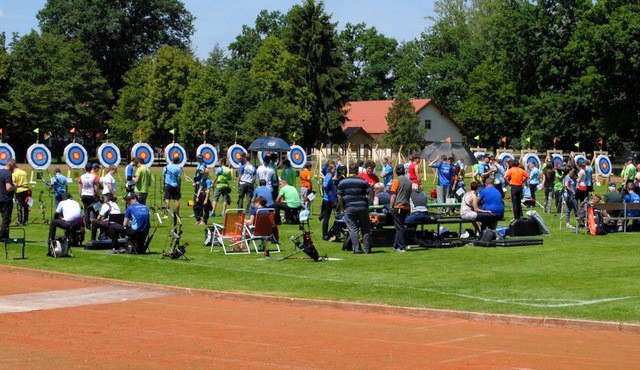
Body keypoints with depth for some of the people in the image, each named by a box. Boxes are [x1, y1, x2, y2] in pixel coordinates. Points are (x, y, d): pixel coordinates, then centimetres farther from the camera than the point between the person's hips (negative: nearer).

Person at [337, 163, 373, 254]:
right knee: (365, 229, 8)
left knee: (353, 229, 3)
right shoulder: (363, 181, 2)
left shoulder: (342, 182, 5)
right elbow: (370, 194, -3)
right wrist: (366, 204, 10)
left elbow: (339, 197, 1)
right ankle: (367, 249, 9)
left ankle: (356, 249, -4)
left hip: (349, 208, 0)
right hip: (362, 207, 0)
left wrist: (342, 208, 10)